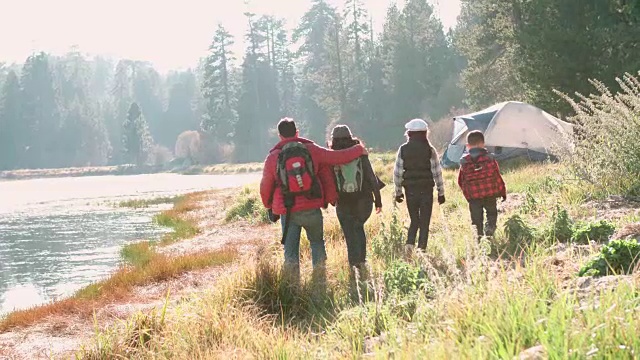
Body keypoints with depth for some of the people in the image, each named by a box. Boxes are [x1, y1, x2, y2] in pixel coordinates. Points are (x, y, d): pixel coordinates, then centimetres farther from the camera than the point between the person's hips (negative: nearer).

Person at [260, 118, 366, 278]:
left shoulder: (273, 157, -3)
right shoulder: (311, 150, -2)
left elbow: (265, 186, 6)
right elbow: (338, 157, 4)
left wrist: (268, 205, 25)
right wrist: (359, 150, 20)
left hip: (288, 212, -1)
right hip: (312, 209, 1)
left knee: (290, 249, 4)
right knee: (317, 242, 19)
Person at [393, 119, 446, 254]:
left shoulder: (403, 150, -1)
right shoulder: (429, 150, -6)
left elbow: (397, 173, 2)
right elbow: (437, 172, -3)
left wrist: (398, 191, 12)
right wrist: (441, 192, 5)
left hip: (410, 190, 2)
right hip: (426, 190, -2)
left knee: (414, 220, 15)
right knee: (424, 222, 7)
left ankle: (410, 243, -5)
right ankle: (421, 248, 3)